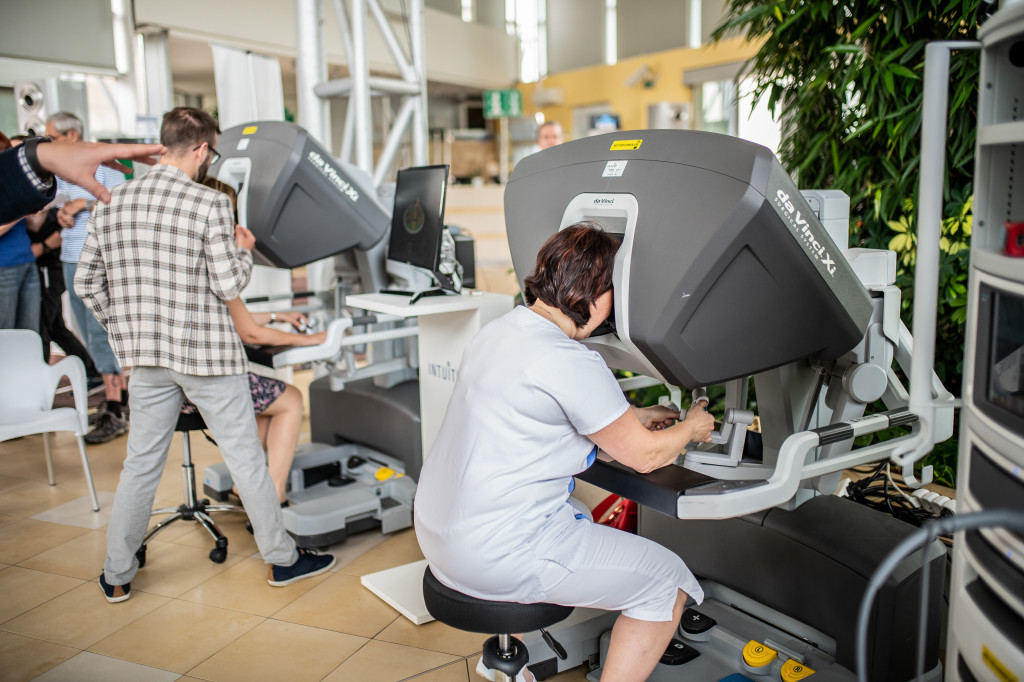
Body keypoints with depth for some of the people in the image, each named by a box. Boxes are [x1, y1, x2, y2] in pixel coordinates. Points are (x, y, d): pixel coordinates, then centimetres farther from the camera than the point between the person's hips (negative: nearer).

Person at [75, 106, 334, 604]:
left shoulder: (111, 203, 4)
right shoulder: (209, 205, -13)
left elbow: (87, 282, 7)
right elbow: (230, 286, -12)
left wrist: (127, 329, 18)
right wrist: (243, 250, 7)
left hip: (146, 357, 5)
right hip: (206, 353, -5)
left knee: (141, 463, 15)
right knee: (245, 456, 7)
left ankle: (117, 576, 25)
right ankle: (281, 559, 20)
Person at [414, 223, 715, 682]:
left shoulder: (498, 331, 8)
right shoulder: (571, 363, -20)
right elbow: (644, 456, -10)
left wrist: (634, 416, 26)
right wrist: (692, 428, 11)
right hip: (495, 555, -9)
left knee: (577, 520, 36)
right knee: (668, 580, 3)